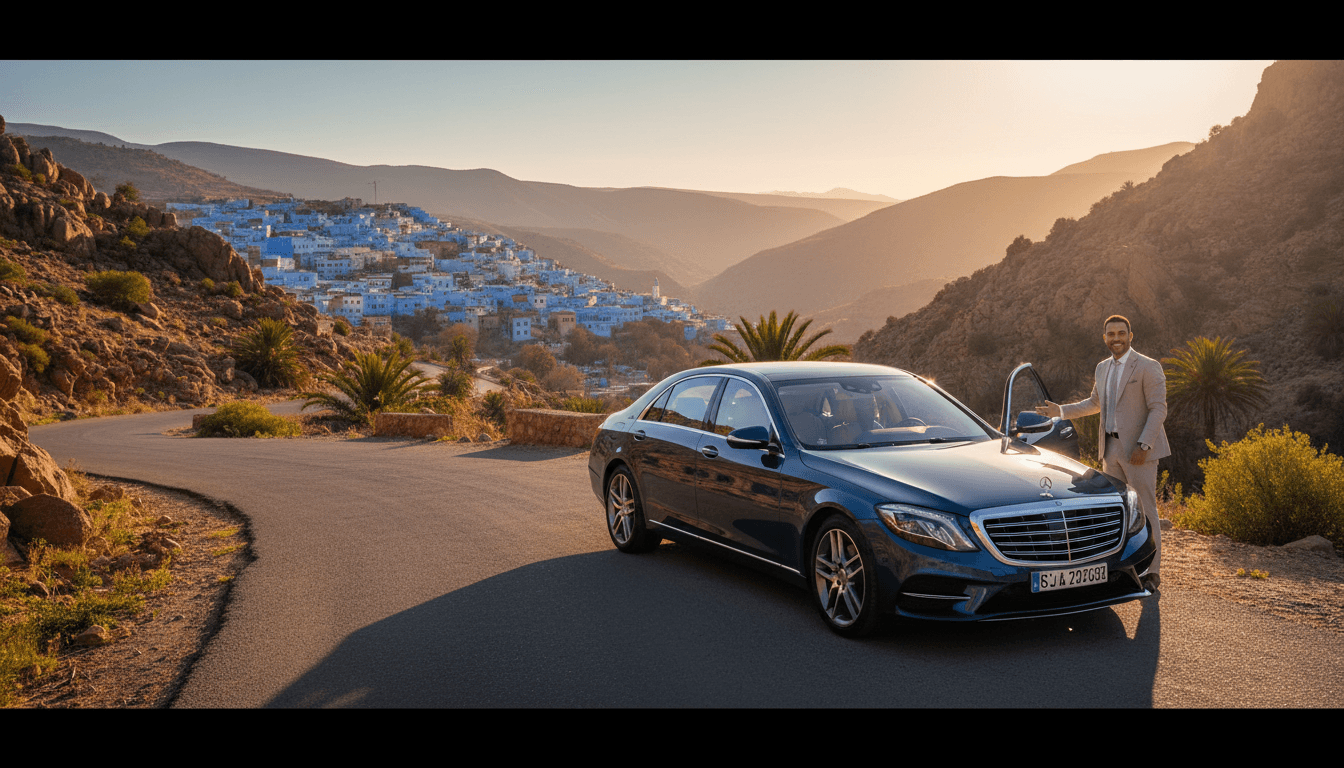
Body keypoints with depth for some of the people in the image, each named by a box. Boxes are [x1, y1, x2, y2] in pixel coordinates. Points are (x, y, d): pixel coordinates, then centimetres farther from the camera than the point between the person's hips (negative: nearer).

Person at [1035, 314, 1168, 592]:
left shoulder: (1148, 367, -9)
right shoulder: (1103, 368, 13)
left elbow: (1158, 409, -13)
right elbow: (1095, 403, 26)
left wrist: (1143, 445, -21)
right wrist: (1061, 410, 17)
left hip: (1139, 449, -7)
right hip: (1111, 447, 7)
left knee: (1144, 509, -3)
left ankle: (1151, 572, 4)